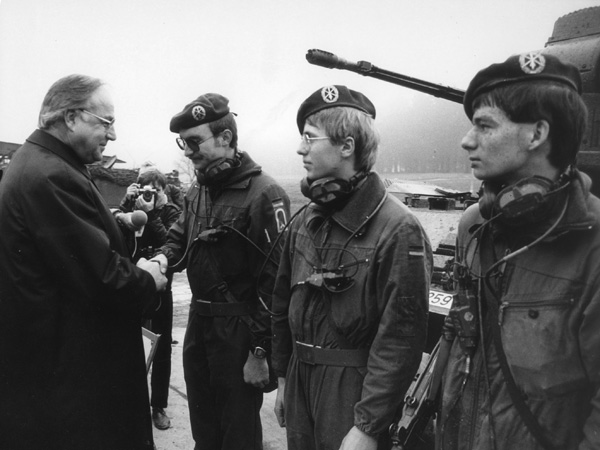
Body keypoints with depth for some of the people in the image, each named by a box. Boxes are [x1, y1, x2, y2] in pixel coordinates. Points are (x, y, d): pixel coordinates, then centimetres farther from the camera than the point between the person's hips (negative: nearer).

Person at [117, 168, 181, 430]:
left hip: (159, 290, -1)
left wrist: (151, 214, -21)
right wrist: (126, 203, -15)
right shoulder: (130, 209, 5)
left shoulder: (171, 213, -2)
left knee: (161, 350, 7)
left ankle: (159, 406, 21)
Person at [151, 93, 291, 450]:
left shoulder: (264, 195, -18)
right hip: (199, 321, 8)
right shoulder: (197, 191, 8)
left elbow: (274, 280, -20)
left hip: (240, 329, -7)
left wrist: (260, 350, -19)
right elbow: (180, 237, 19)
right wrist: (164, 258, -6)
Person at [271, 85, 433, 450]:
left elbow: (400, 340, -20)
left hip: (355, 390, -6)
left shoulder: (398, 231, -18)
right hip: (300, 379, 6)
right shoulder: (305, 222, 4)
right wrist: (283, 378, 13)